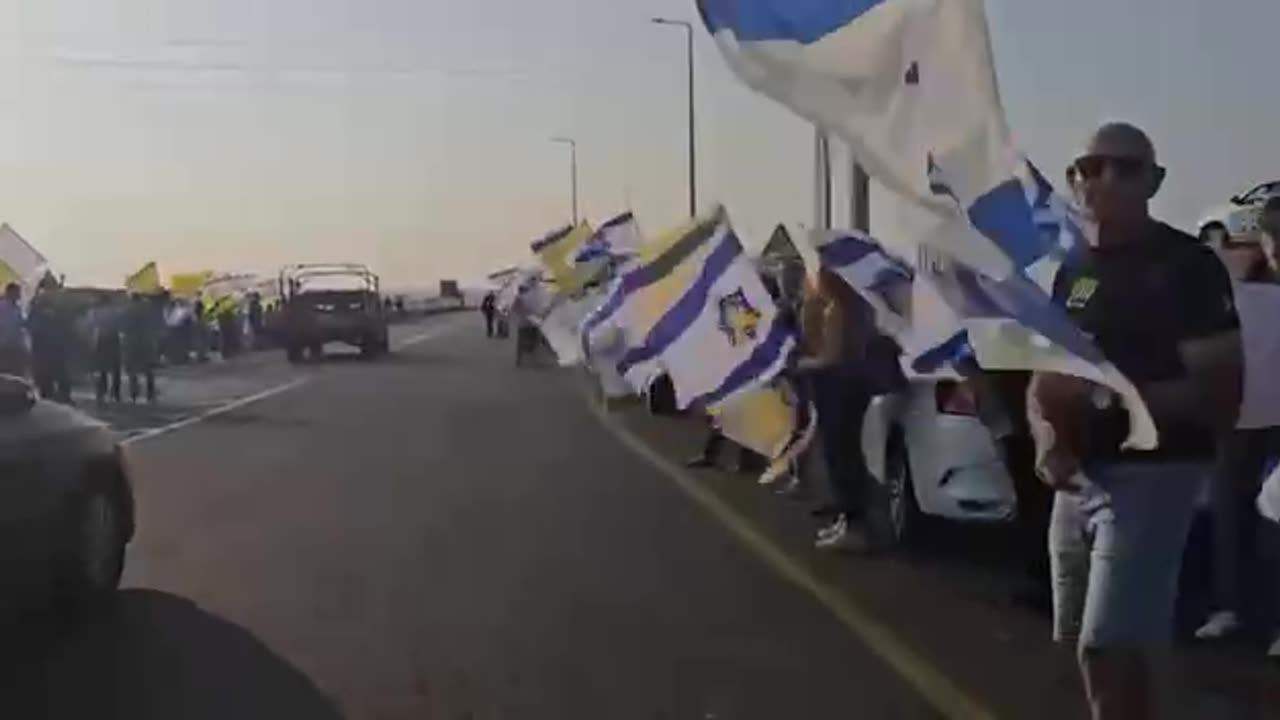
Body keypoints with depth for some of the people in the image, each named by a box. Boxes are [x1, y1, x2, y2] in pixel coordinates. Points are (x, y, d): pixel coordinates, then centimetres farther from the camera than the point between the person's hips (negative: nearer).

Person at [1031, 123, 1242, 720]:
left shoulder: (1188, 265, -8)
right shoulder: (1072, 272, 14)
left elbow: (1221, 395, -14)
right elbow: (1041, 379, 17)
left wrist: (1106, 396, -23)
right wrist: (1046, 436, -5)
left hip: (1150, 476, -7)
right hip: (1079, 478, 7)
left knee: (1107, 647, -13)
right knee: (1117, 649, 15)